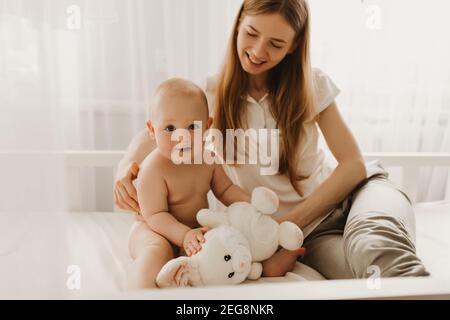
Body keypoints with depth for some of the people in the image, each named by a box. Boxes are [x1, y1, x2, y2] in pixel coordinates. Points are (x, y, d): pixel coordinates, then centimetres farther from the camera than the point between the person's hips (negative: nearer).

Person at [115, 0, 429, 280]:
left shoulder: (312, 85, 0)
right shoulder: (212, 95, -1)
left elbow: (354, 164, -6)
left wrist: (290, 221, -16)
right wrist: (128, 165, -13)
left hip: (343, 195, 1)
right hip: (306, 235, 0)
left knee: (375, 241, -37)